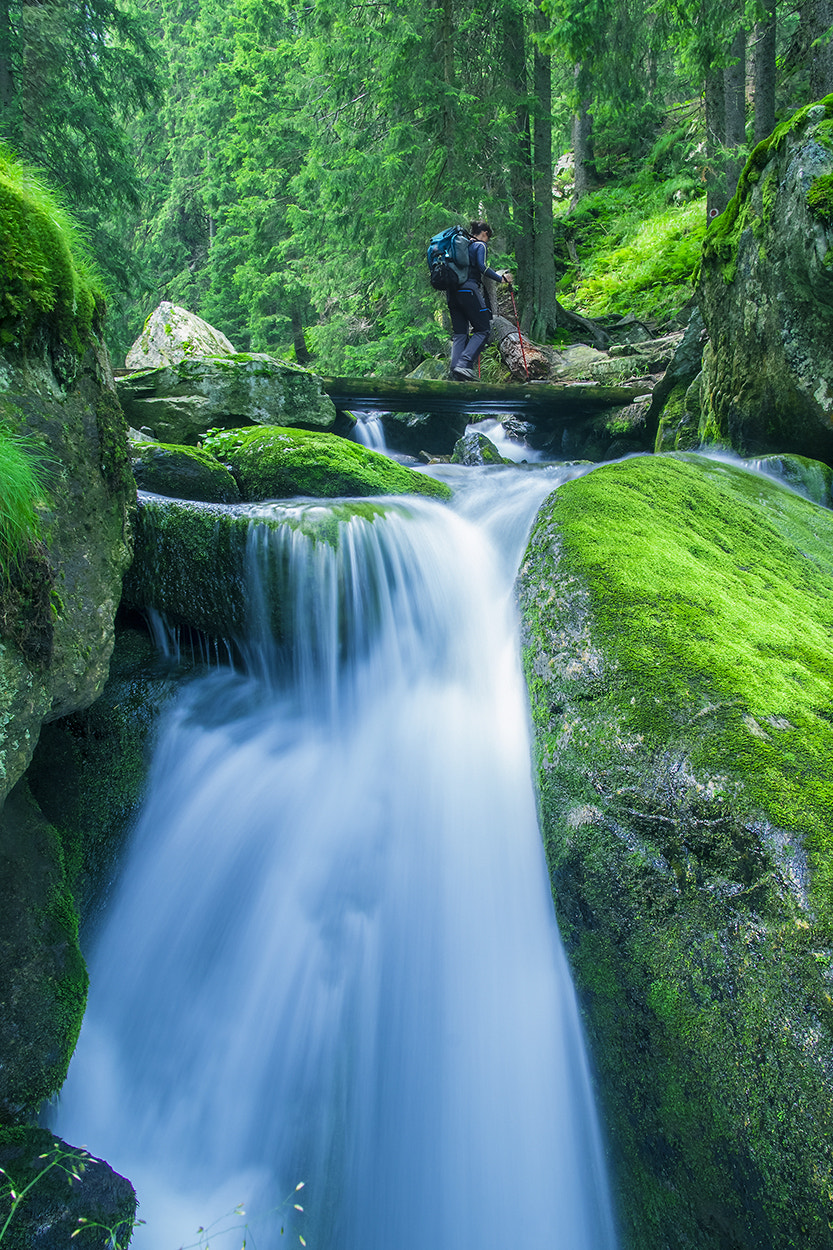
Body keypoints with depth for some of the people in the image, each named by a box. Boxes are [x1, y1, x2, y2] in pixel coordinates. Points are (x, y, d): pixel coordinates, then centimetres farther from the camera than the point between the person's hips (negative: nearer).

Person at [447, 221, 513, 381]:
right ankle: (464, 364, -22)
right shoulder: (480, 245, 3)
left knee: (459, 333, 6)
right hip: (469, 290, -8)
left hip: (451, 292, 8)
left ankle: (455, 369, -8)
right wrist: (501, 278, -5)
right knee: (482, 330, -4)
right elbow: (482, 267, -11)